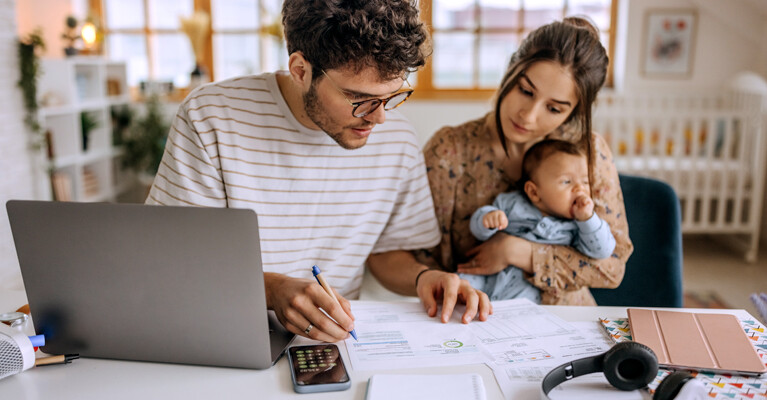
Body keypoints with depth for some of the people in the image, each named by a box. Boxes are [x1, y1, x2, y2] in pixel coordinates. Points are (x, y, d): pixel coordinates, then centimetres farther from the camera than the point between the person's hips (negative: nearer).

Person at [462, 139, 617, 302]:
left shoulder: (576, 225, 4)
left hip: (526, 287, 0)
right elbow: (478, 230, 4)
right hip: (488, 276, 0)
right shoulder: (512, 203, 4)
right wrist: (487, 218, -21)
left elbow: (603, 251, -3)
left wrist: (587, 218, -15)